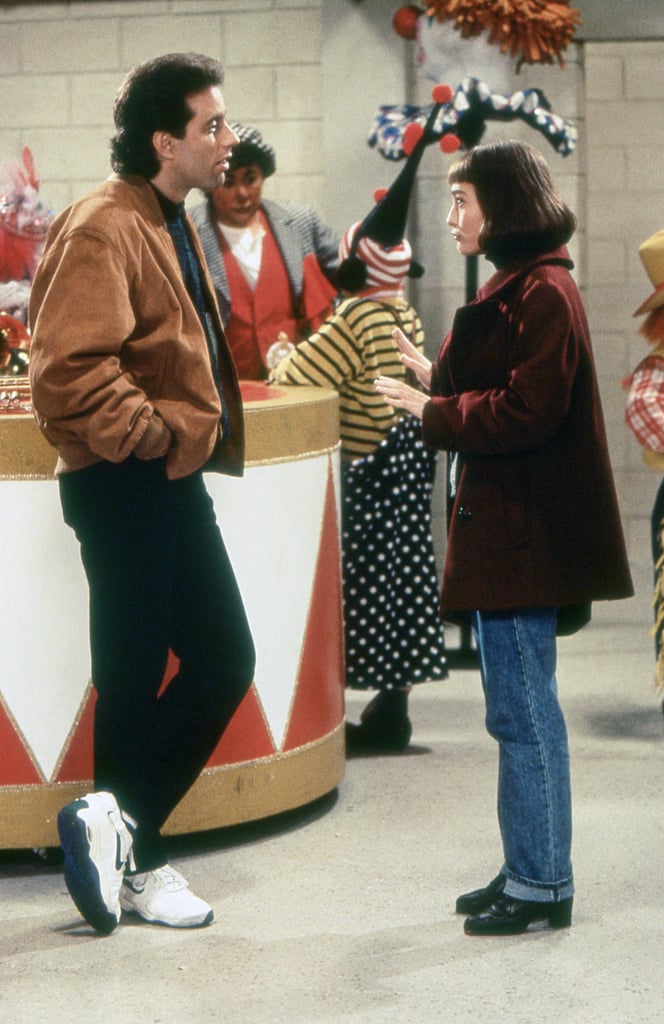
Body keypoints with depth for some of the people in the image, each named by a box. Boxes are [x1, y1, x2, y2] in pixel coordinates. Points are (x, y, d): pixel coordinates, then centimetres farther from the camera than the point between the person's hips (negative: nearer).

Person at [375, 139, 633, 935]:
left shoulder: (542, 294, -16)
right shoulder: (515, 287, 17)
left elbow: (528, 414, -23)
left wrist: (433, 412, -14)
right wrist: (438, 378, 10)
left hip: (525, 535, -11)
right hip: (502, 532, 11)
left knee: (524, 712, -5)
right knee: (520, 711, 14)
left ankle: (541, 885, 2)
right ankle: (526, 873, 22)